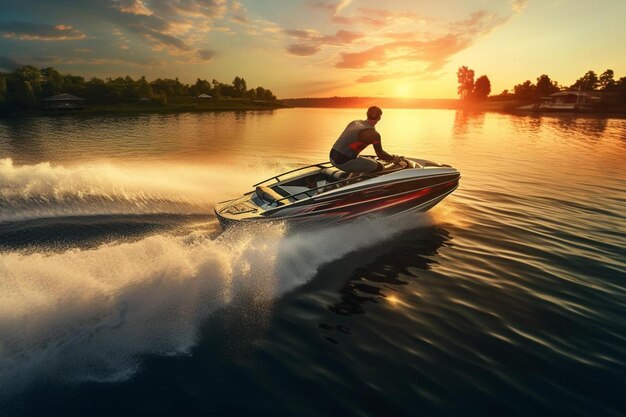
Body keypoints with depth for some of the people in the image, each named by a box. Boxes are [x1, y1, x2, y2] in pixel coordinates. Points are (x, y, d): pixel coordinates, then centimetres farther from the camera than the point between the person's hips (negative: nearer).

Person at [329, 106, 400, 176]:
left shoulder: (354, 122, 10)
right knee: (379, 167, 0)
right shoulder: (373, 134, -13)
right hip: (344, 162, -8)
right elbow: (380, 154, -1)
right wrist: (394, 159, 18)